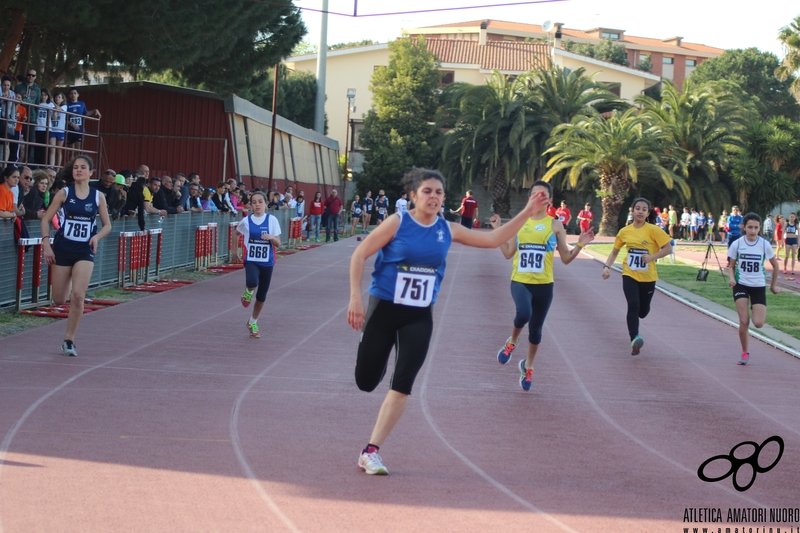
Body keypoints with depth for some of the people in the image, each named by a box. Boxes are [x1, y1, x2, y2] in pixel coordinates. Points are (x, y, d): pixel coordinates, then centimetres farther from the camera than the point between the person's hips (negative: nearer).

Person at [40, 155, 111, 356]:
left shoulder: (98, 196, 1)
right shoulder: (64, 193, -2)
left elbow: (107, 225, 8)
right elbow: (46, 219, 0)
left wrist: (97, 236, -12)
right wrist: (46, 244, -10)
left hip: (85, 251, 0)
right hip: (62, 248, 0)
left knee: (78, 296, -14)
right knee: (59, 300, 4)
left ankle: (69, 340, -1)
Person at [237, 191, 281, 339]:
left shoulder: (272, 220, -6)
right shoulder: (246, 221, -4)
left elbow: (278, 244, -5)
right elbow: (237, 233, 18)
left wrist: (271, 237, -25)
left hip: (267, 262, 1)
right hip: (251, 260, -1)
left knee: (261, 295, 11)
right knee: (252, 283, -32)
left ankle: (253, 323, 33)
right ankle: (248, 292, 6)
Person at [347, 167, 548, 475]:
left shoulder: (448, 231, 3)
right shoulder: (398, 223, -10)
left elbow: (493, 240, 9)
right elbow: (360, 255, -8)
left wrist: (527, 213, 2)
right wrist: (355, 298, -16)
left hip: (419, 317, 3)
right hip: (384, 309, -3)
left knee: (402, 386, -9)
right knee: (366, 382, 5)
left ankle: (371, 452, -3)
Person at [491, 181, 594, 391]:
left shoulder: (555, 225, 1)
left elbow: (566, 258, 3)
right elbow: (508, 253, 12)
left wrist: (580, 245, -12)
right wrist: (498, 230, 7)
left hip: (543, 285, 0)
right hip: (520, 281, 0)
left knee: (535, 329, 10)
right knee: (524, 314, -31)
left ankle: (528, 367, 34)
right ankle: (511, 343, 1)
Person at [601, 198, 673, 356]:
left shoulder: (653, 230, -9)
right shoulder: (625, 232, 0)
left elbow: (668, 248, -11)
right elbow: (615, 251, 13)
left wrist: (652, 257, -23)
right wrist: (607, 266, -2)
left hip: (648, 277, -1)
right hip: (630, 275, 1)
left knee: (643, 311, 11)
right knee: (633, 305, -21)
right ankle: (635, 340, -26)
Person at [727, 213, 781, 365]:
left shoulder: (764, 245, -6)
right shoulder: (737, 244, -7)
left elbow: (775, 265, 8)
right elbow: (731, 266, 4)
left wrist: (773, 285, 13)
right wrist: (731, 278, -17)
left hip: (759, 286, 0)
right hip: (741, 285, 0)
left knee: (758, 323, -12)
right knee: (744, 321, -12)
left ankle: (762, 314, 26)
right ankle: (745, 353, 6)